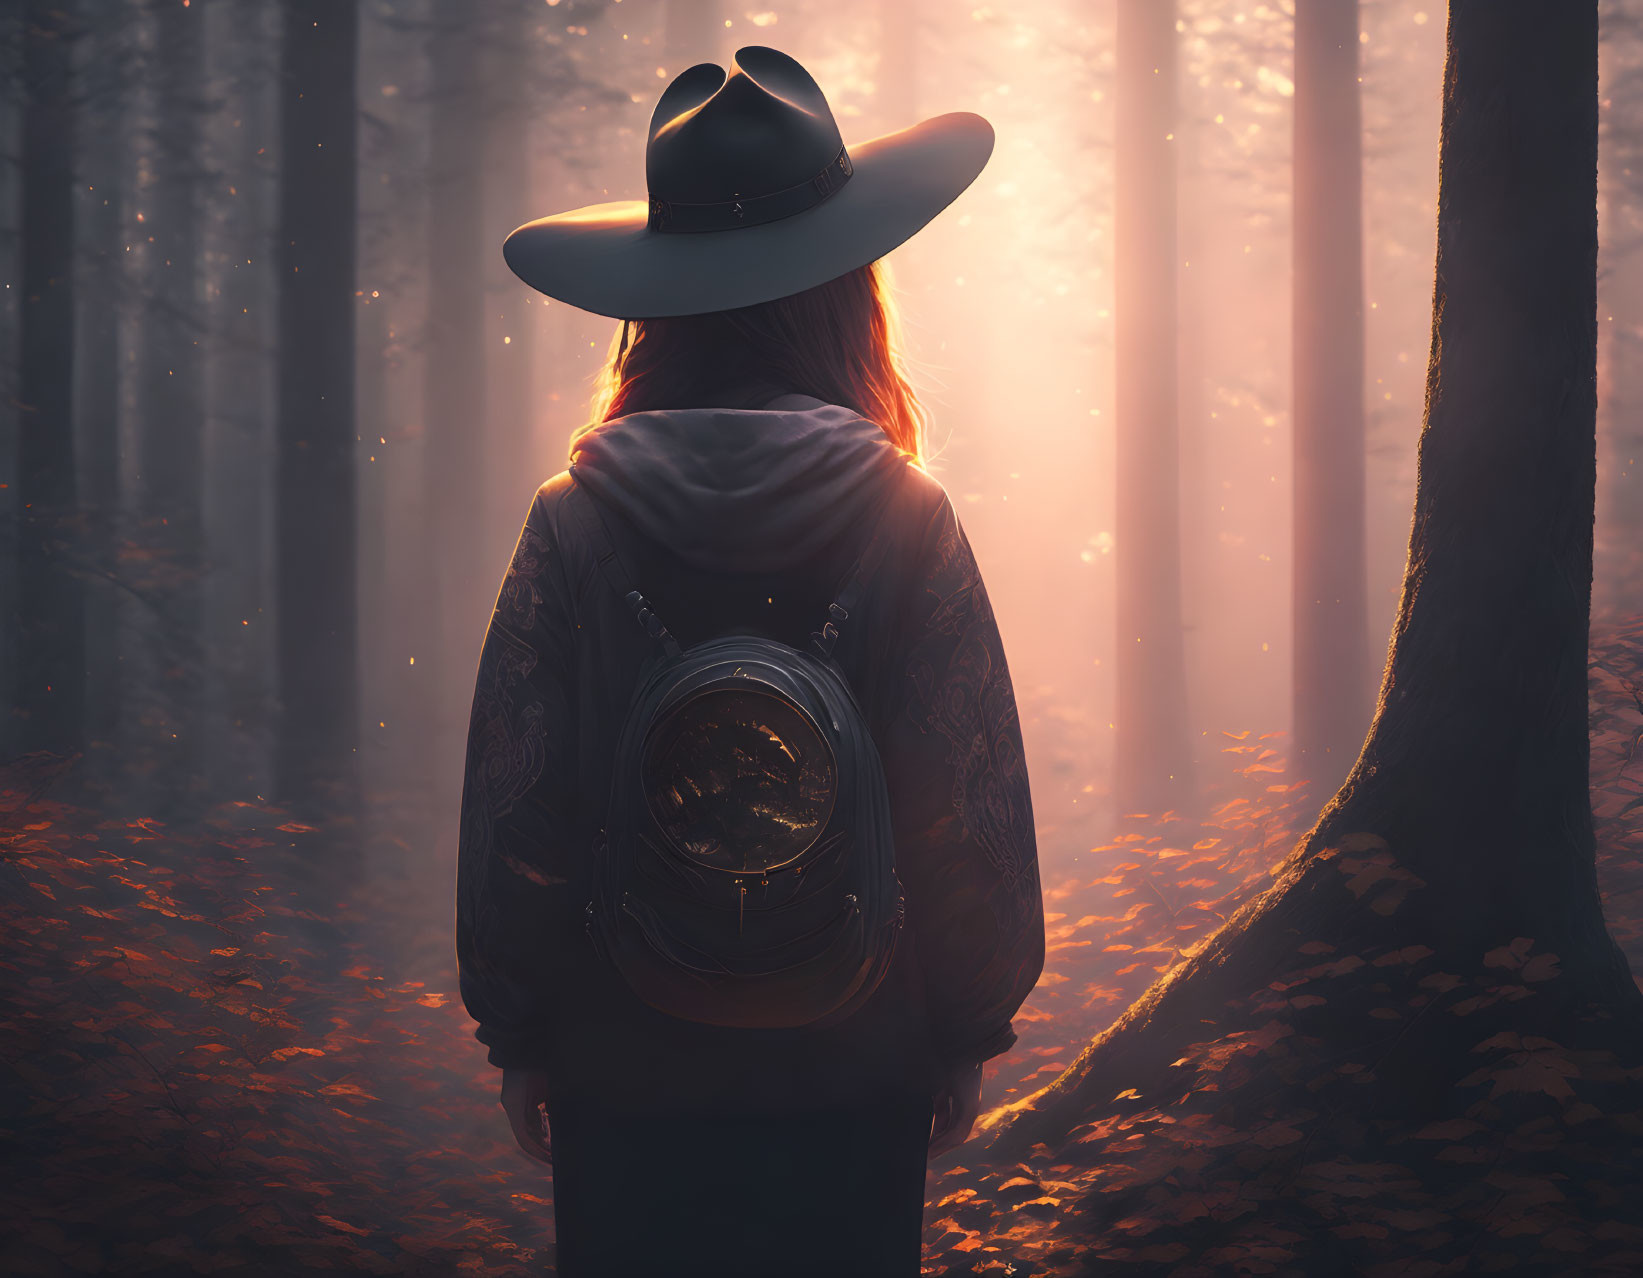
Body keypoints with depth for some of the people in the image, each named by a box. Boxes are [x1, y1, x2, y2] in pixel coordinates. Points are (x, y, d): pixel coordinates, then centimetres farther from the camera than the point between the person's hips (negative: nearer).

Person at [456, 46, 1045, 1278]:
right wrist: (968, 1034, 7)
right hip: (851, 1071, 0)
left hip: (624, 1071, 0)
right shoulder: (906, 526, -9)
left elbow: (510, 809, -5)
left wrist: (518, 1036, 7)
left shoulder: (574, 528, -8)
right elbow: (974, 807, -7)